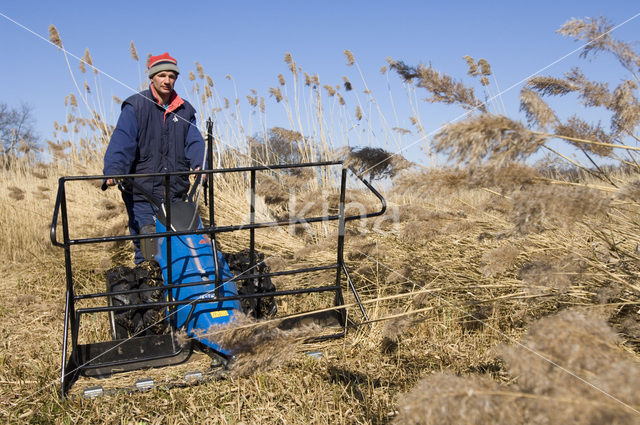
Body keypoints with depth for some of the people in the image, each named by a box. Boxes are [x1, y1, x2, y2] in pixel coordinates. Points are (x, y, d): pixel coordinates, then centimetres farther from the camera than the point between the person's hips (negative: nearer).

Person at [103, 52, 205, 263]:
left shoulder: (185, 110, 12)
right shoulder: (135, 106, -1)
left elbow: (193, 141, 4)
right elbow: (122, 140, -12)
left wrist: (199, 165, -17)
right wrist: (113, 170, -28)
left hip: (176, 191, 4)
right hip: (141, 191, -4)